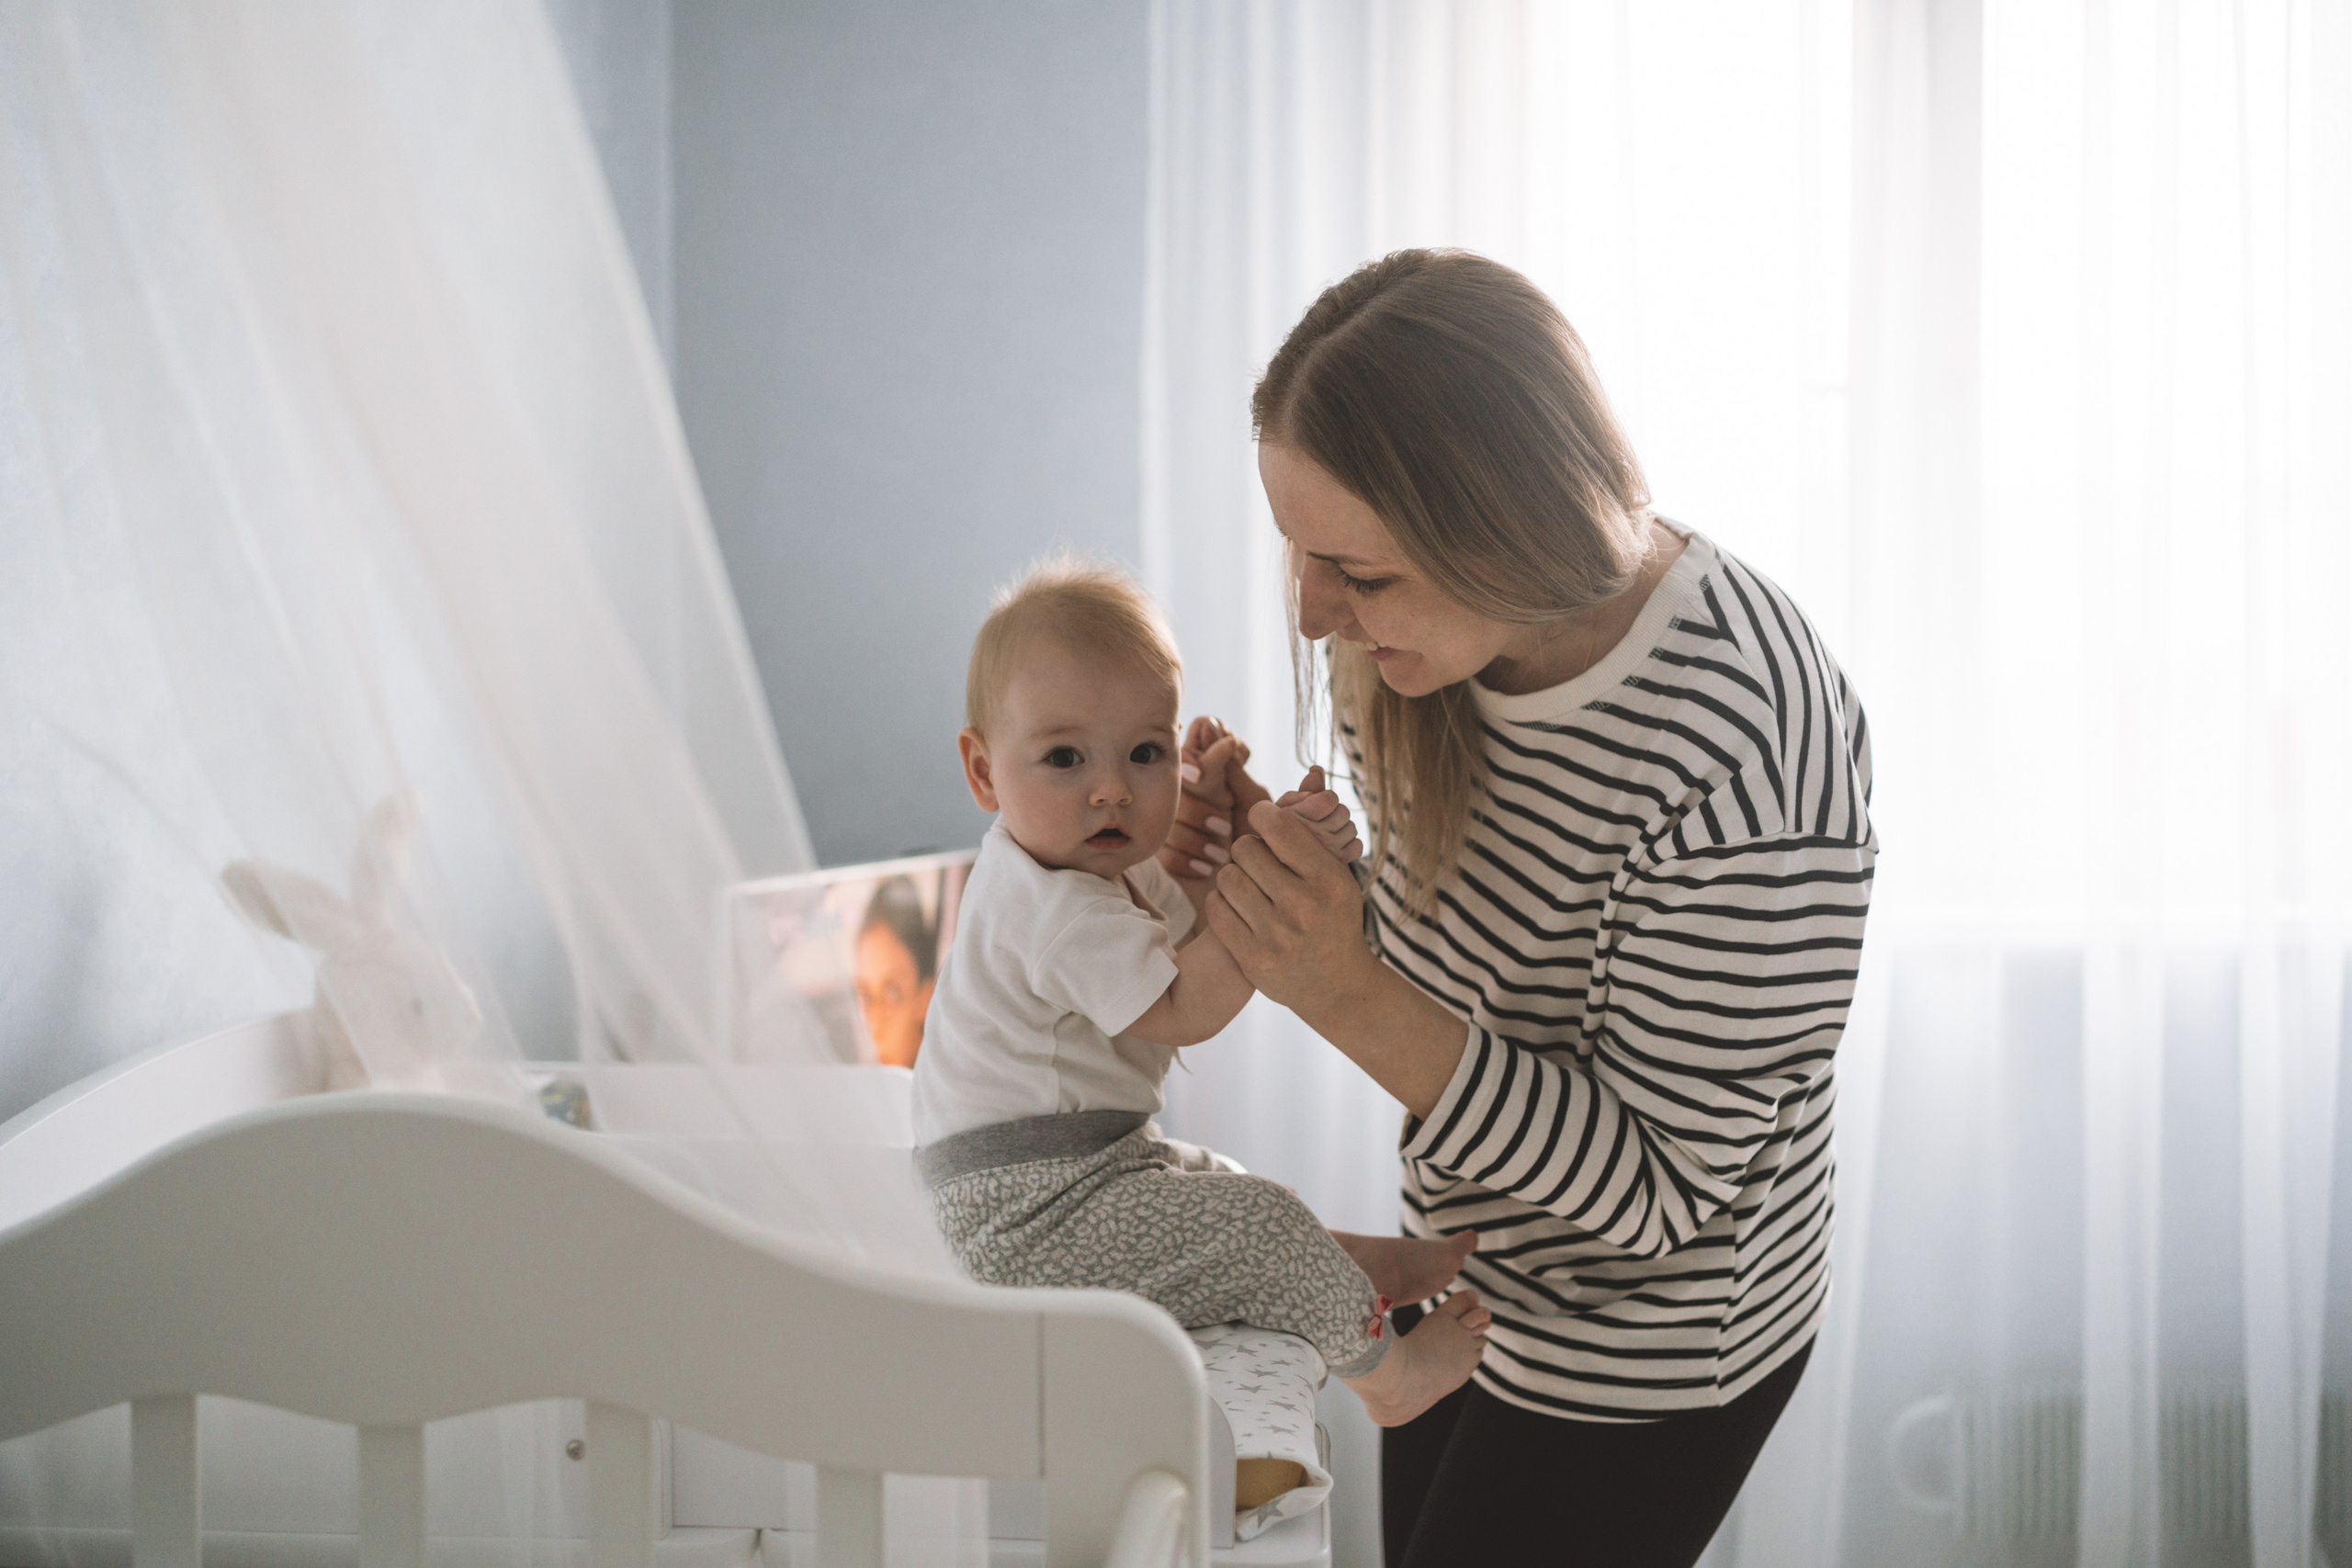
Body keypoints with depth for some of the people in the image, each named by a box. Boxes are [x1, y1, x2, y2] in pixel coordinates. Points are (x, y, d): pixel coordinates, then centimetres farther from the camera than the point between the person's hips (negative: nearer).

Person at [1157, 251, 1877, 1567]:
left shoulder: (1746, 762, -35)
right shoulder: (1435, 634, -11)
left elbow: (1657, 1190, -27)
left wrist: (1354, 1000, -35)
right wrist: (1265, 860, -16)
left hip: (1644, 1359, -7)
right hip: (1466, 1280, 8)